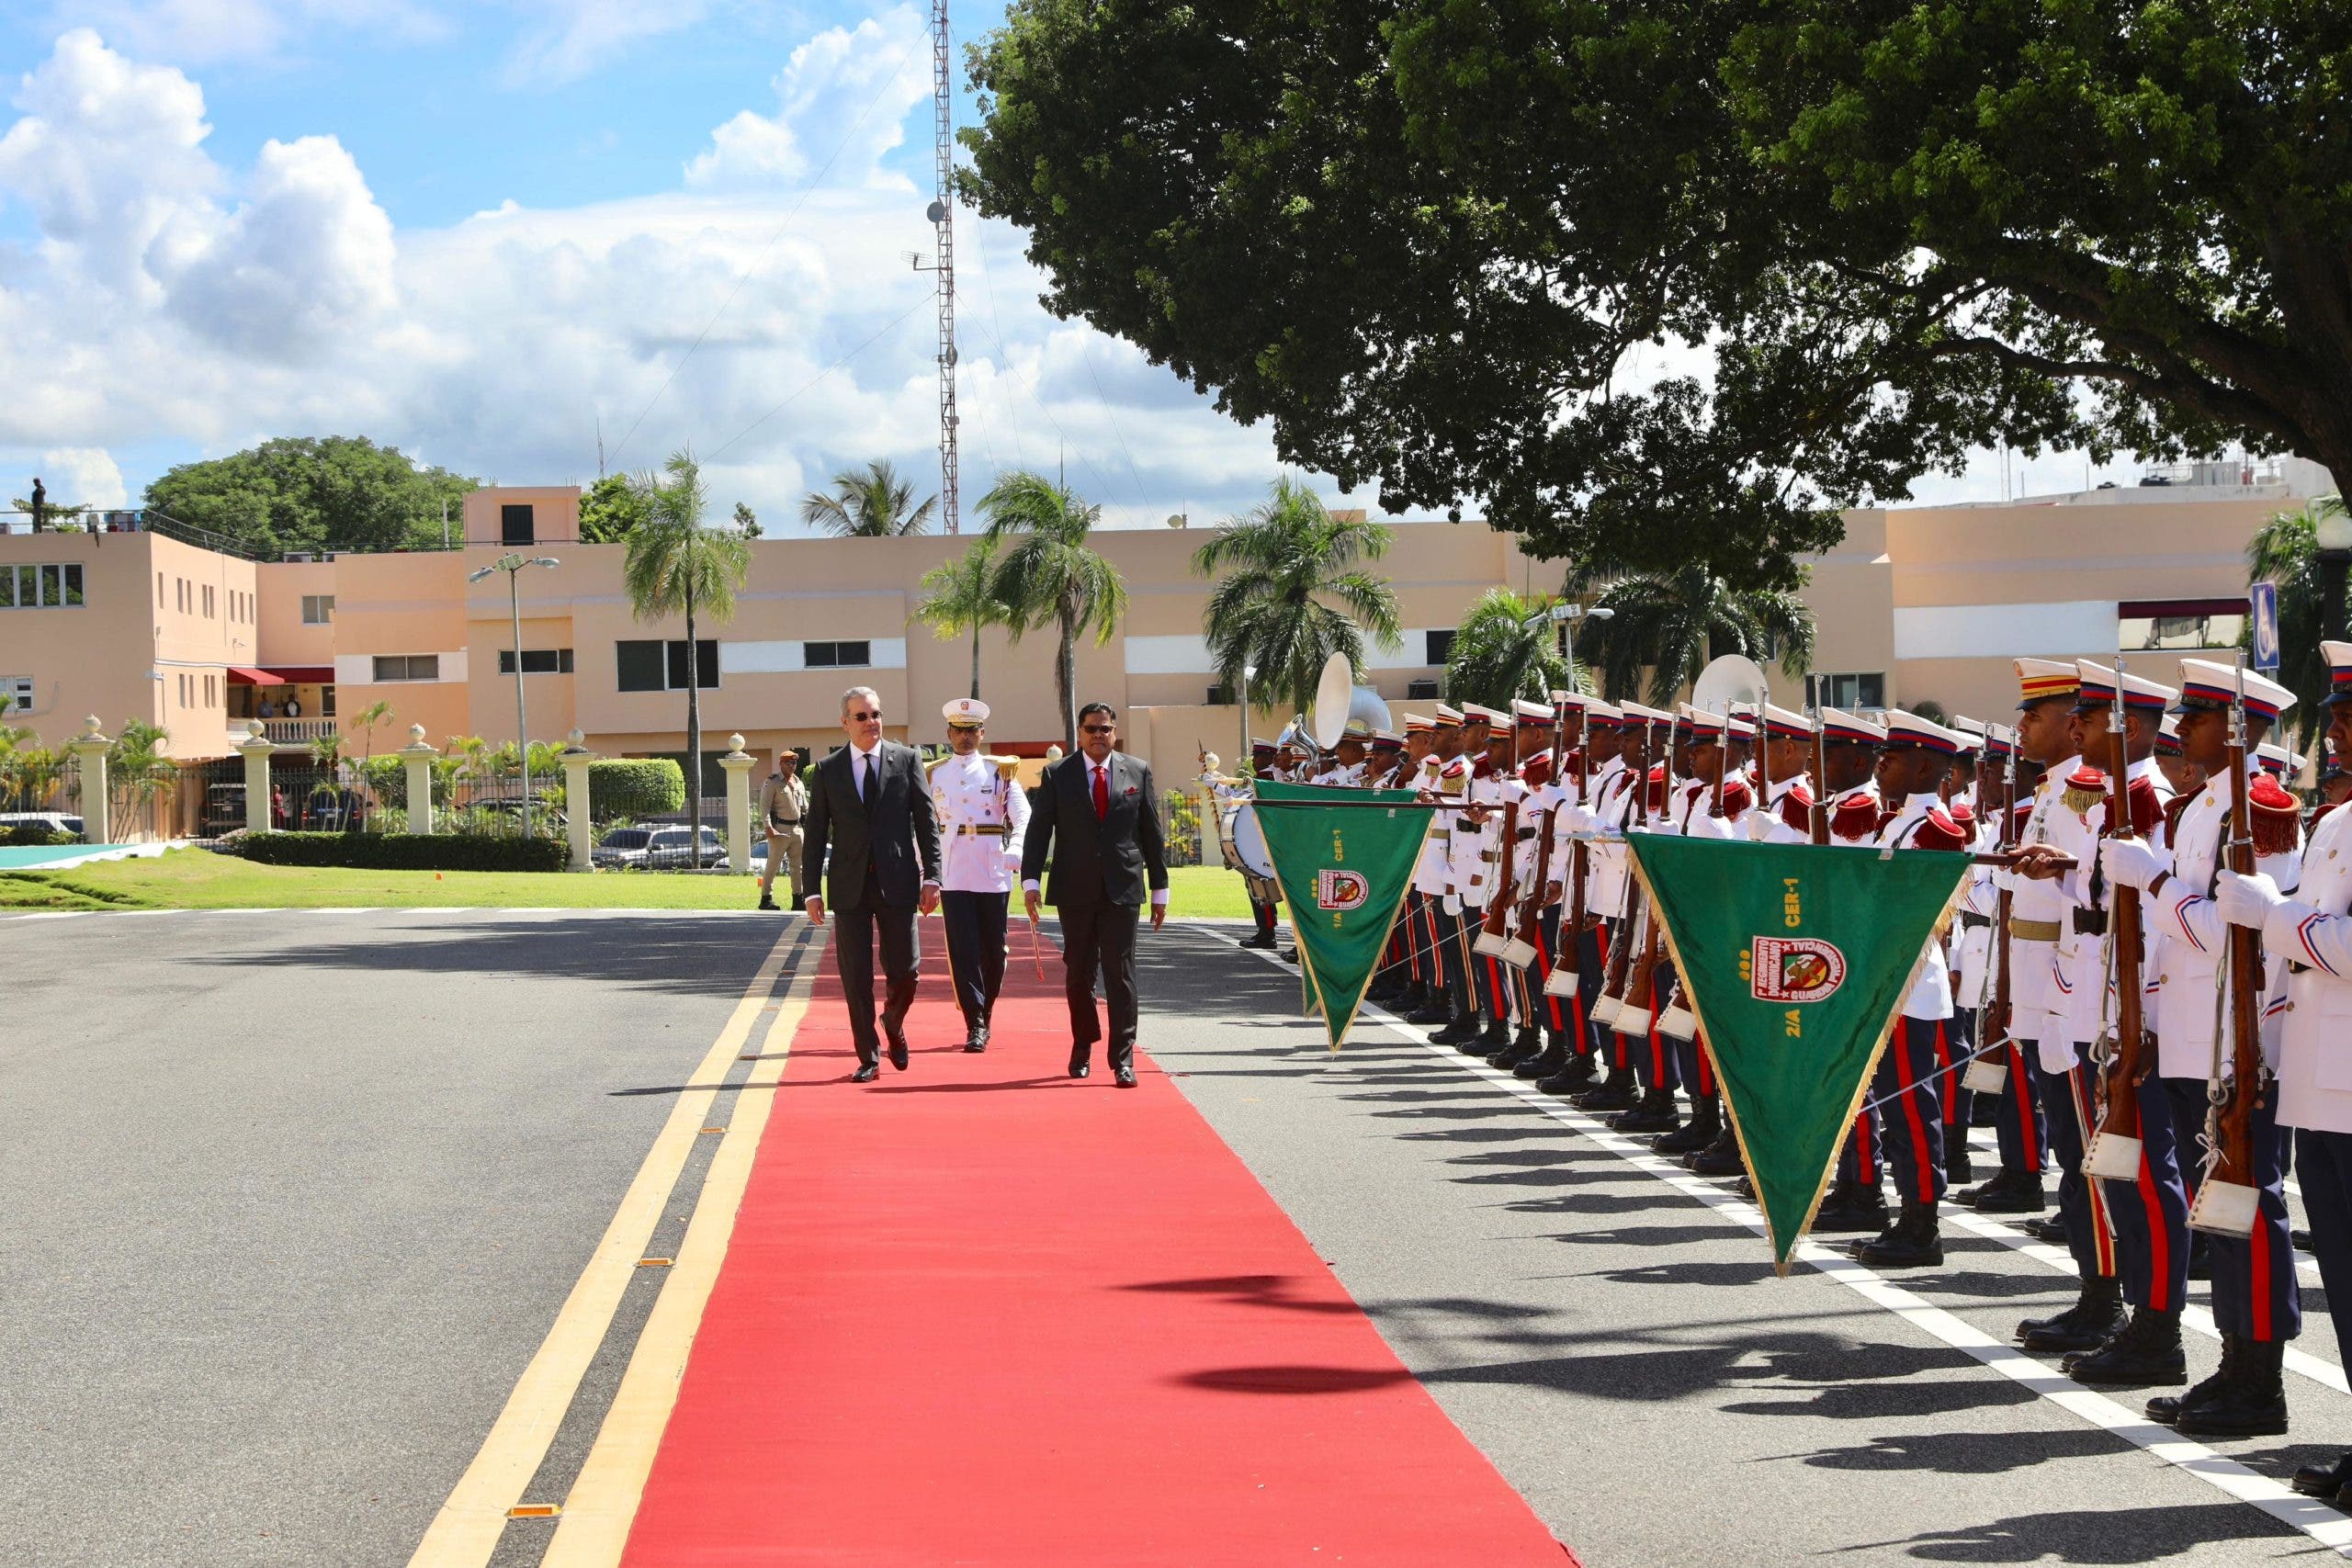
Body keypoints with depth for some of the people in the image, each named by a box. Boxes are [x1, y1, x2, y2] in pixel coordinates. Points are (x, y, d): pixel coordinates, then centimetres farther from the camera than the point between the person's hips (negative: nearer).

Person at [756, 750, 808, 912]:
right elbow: (764, 806, -11)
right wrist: (769, 828, -20)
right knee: (773, 865, -4)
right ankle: (766, 898, 2)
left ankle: (798, 898, 12)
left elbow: (805, 808, 22)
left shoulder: (799, 783, 16)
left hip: (796, 828, 7)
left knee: (798, 865, 7)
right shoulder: (772, 782, -4)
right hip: (780, 829, -7)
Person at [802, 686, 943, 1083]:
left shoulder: (906, 760, 4)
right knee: (856, 976, 1)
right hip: (850, 886, 0)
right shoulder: (828, 770, 6)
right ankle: (868, 1057, 11)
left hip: (897, 883, 0)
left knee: (905, 971, 0)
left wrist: (931, 876, -4)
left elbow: (927, 822, 4)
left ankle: (893, 1024, 31)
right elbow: (815, 834, 7)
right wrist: (812, 890, 1)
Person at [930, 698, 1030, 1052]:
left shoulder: (1001, 771, 5)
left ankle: (984, 1015, 24)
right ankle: (976, 1025, -8)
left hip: (993, 874, 0)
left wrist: (1015, 851, -24)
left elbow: (1022, 817, -5)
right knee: (963, 950, -8)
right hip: (952, 876, 0)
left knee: (993, 950, 6)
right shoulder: (933, 774, 10)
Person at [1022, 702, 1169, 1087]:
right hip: (1074, 889, 0)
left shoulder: (1138, 772, 7)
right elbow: (1038, 830, 1)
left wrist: (1159, 889, 8)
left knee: (1120, 975, -4)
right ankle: (1083, 1045, 27)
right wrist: (1030, 880, -9)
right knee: (1078, 973, 9)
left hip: (1122, 889, 0)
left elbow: (1152, 833, 9)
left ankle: (1123, 1059, -3)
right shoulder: (1057, 775, 4)